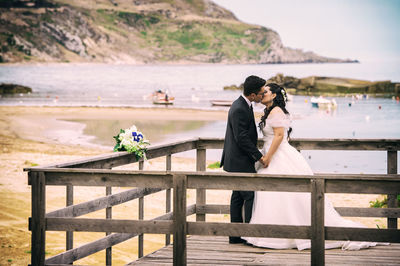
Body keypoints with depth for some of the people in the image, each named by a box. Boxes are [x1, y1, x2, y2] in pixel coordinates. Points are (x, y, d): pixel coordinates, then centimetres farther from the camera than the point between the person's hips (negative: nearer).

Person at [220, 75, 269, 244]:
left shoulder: (243, 105, 11)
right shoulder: (239, 110, -21)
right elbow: (242, 138, -23)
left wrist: (255, 155, 21)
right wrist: (258, 156, -18)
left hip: (238, 161, 11)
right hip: (240, 162, -11)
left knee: (238, 197, 12)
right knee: (250, 195, -8)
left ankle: (236, 235, 16)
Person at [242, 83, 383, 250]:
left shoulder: (275, 112, -14)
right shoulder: (269, 112, 17)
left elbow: (279, 135, -21)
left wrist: (266, 159, -19)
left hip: (281, 160, -10)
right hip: (275, 158, 10)